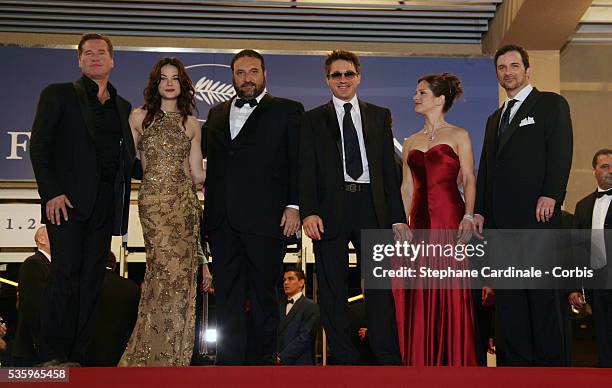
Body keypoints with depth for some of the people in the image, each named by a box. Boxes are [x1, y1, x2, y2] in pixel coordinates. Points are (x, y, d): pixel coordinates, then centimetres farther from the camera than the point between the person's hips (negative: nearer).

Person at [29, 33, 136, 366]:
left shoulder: (122, 107, 20)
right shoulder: (58, 94, 7)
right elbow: (39, 146, -1)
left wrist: (123, 199, 7)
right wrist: (51, 192, -12)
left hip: (105, 203, 4)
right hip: (67, 199, -4)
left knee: (92, 278, 2)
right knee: (65, 272, -8)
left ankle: (76, 355, 6)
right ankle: (52, 357, -3)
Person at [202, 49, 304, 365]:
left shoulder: (287, 111, 6)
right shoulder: (217, 114, 19)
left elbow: (298, 162, -1)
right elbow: (203, 153, 19)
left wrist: (294, 205, -12)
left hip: (265, 218, -4)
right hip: (222, 221, 4)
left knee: (263, 297, 5)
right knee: (227, 298, 7)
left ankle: (261, 360, 15)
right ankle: (229, 362, 14)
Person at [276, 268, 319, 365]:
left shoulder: (310, 307, -3)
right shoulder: (281, 307, 17)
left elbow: (304, 338, -11)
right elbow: (278, 335, 13)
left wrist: (281, 357, -13)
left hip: (299, 362, -5)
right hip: (279, 364, 5)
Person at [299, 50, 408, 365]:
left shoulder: (380, 116, 14)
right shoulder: (313, 120, 9)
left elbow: (389, 169, 10)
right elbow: (307, 170, 2)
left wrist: (397, 217, 4)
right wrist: (308, 212, -13)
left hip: (372, 209, 1)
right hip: (330, 211, -1)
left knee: (380, 286, 2)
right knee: (333, 290, 3)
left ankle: (388, 359, 9)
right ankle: (344, 359, 13)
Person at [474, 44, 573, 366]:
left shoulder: (551, 104, 6)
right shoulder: (495, 118, 25)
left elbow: (561, 152, -6)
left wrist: (550, 195, -18)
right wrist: (479, 210, 13)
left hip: (536, 213, -6)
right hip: (501, 219, 7)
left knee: (543, 294, -4)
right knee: (507, 297, 5)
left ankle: (550, 361, 3)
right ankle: (516, 361, 11)